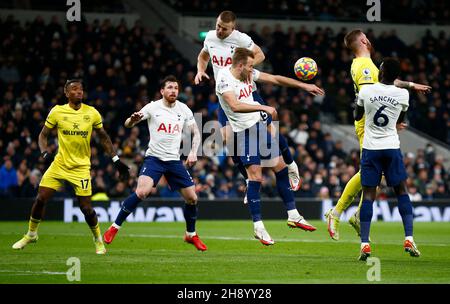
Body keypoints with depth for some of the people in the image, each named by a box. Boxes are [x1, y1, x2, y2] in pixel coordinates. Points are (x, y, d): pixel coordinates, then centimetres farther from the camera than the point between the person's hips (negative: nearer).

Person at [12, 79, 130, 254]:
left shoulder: (92, 113, -1)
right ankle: (31, 235, 19)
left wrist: (116, 160, 7)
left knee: (86, 208, -7)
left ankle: (98, 240, 18)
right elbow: (43, 135, 6)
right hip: (59, 165, 1)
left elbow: (103, 138, 10)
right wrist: (45, 152, -13)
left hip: (81, 167, -1)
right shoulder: (57, 112, -2)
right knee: (40, 199, -4)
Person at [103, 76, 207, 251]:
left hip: (174, 160, 4)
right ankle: (114, 227, -12)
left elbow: (196, 133, 14)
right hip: (154, 158, -4)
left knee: (192, 198, 2)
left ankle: (191, 235, 27)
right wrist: (133, 120, -35)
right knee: (141, 192, -25)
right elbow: (127, 124, -11)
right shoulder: (153, 108, -6)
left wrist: (193, 152, -3)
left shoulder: (184, 110, 3)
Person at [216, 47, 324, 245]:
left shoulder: (249, 74, 5)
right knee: (255, 177, -10)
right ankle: (258, 227, -1)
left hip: (259, 125, 8)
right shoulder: (224, 79, -18)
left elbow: (275, 79, 13)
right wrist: (263, 108, -34)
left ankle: (293, 216, 21)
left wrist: (304, 86, 13)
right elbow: (235, 106, -31)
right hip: (243, 131, -8)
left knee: (280, 167, 10)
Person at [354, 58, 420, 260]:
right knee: (401, 191, 11)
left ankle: (364, 243, -8)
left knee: (368, 194, 1)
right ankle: (409, 239, 1)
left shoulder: (366, 91, -6)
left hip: (370, 148, 0)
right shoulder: (403, 94, -3)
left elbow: (357, 116, 12)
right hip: (392, 147, 0)